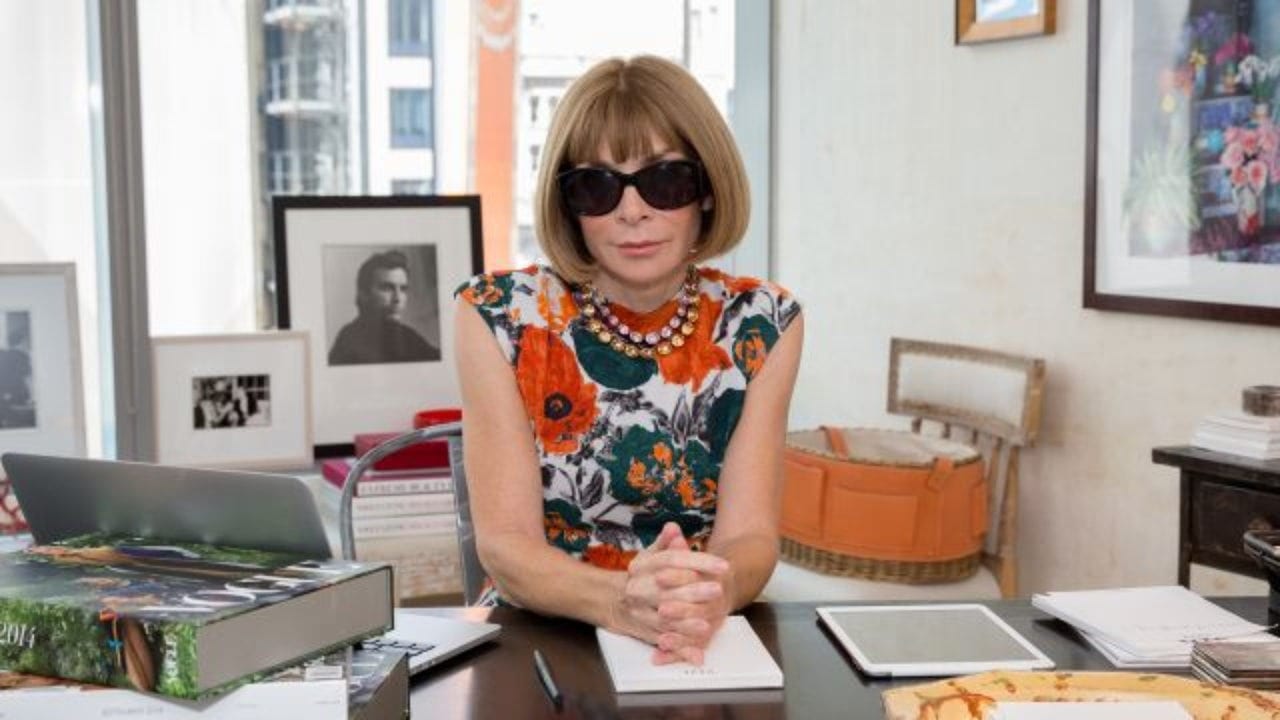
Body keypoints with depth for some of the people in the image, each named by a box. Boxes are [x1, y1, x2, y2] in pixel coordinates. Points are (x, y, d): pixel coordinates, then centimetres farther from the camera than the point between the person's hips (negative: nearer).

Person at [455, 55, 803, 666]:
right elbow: (504, 544, -12)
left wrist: (714, 590, -30)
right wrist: (619, 598, -31)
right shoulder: (500, 316, -8)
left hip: (710, 642, 2)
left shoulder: (762, 325, -3)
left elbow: (749, 533, -8)